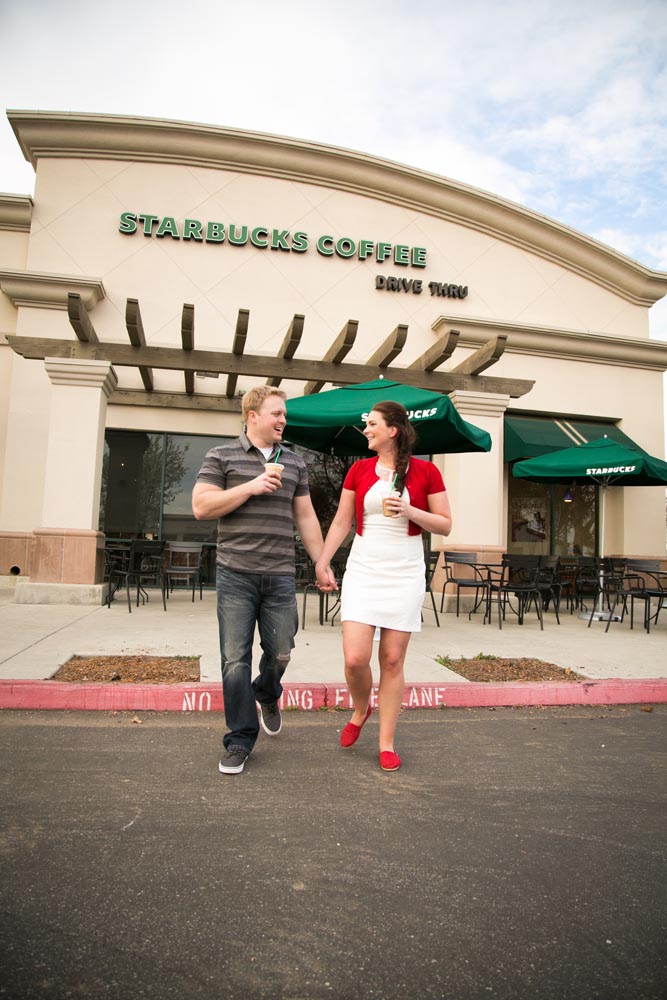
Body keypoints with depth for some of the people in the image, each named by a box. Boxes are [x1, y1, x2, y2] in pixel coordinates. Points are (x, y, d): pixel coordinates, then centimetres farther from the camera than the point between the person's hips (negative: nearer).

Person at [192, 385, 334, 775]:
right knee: (236, 660, 0)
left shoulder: (294, 463, 14)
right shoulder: (222, 457, 4)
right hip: (236, 574, -3)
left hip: (281, 576, 3)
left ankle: (266, 695, 41)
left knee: (280, 652, 7)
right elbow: (201, 507, -6)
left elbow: (306, 517, 17)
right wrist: (252, 487, -12)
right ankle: (240, 740, 15)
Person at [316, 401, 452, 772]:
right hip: (363, 571, 2)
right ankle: (361, 710, 27)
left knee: (393, 660, 3)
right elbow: (342, 521, 10)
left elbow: (445, 525, 1)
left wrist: (409, 510, -14)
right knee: (355, 659, -7)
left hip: (405, 574, -1)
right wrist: (323, 561, 4)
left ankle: (387, 743, 20)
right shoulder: (360, 469, 6)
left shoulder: (426, 471, -1)